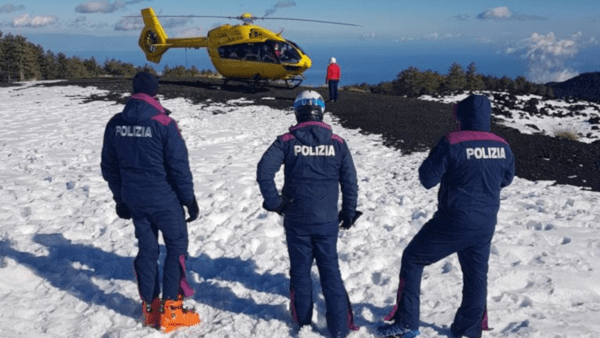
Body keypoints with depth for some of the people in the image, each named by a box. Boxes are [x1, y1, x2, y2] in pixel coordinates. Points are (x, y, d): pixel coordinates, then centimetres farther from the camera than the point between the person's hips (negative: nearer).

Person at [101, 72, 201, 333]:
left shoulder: (115, 124, 1)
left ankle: (150, 308, 24)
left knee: (147, 249, 16)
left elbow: (109, 166, 9)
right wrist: (189, 199, -4)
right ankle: (170, 311, 7)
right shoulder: (163, 123, -16)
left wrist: (120, 198, 20)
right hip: (165, 199, -5)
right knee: (176, 248, 7)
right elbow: (179, 166, -14)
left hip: (134, 201, 5)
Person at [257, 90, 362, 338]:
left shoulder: (287, 141, -5)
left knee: (300, 268, 15)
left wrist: (274, 202, -4)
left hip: (296, 220, 0)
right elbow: (350, 182, 0)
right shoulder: (337, 143, -1)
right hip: (327, 220, 1)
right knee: (330, 270, 10)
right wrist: (349, 212, 12)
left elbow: (264, 171, -15)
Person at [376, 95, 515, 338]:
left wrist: (442, 163, 4)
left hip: (454, 222, -5)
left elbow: (427, 179, -13)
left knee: (413, 259, 9)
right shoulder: (502, 146, 0)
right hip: (486, 224, 5)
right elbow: (506, 179, 16)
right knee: (476, 273, 20)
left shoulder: (452, 143, -17)